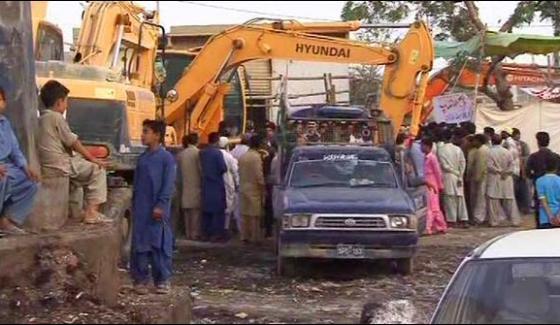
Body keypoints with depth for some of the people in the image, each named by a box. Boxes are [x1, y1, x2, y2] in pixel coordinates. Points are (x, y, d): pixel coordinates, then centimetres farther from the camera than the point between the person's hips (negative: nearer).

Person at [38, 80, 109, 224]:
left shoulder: (41, 119, 18)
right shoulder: (57, 117, -9)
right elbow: (73, 142, -10)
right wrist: (92, 158, -2)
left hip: (45, 167, 9)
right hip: (58, 166, -9)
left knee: (80, 165, 31)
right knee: (97, 170, -3)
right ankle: (91, 211, -10)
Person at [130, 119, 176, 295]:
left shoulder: (166, 158, -6)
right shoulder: (142, 158, 13)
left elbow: (169, 185, -10)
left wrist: (161, 205, -16)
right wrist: (134, 205, 14)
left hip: (158, 210, -5)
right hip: (141, 210, 6)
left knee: (160, 244, 0)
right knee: (139, 245, 5)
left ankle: (163, 280, 8)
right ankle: (140, 279, 12)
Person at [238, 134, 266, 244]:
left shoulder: (242, 157, 8)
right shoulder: (256, 157, -14)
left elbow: (240, 173, 11)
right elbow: (259, 175, -15)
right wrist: (263, 187, -7)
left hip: (243, 188, 7)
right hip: (254, 189, -7)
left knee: (245, 214, 11)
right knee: (255, 215, -2)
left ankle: (245, 236, 14)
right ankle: (255, 238, -1)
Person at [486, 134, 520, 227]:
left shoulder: (490, 152, -9)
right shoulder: (507, 152, 2)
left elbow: (490, 166, -14)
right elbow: (511, 165, -1)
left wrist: (498, 171, -4)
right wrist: (505, 172, -3)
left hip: (494, 179, -3)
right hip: (507, 179, 3)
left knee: (493, 200, 3)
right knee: (509, 200, 8)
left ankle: (494, 221, 2)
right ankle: (514, 220, 10)